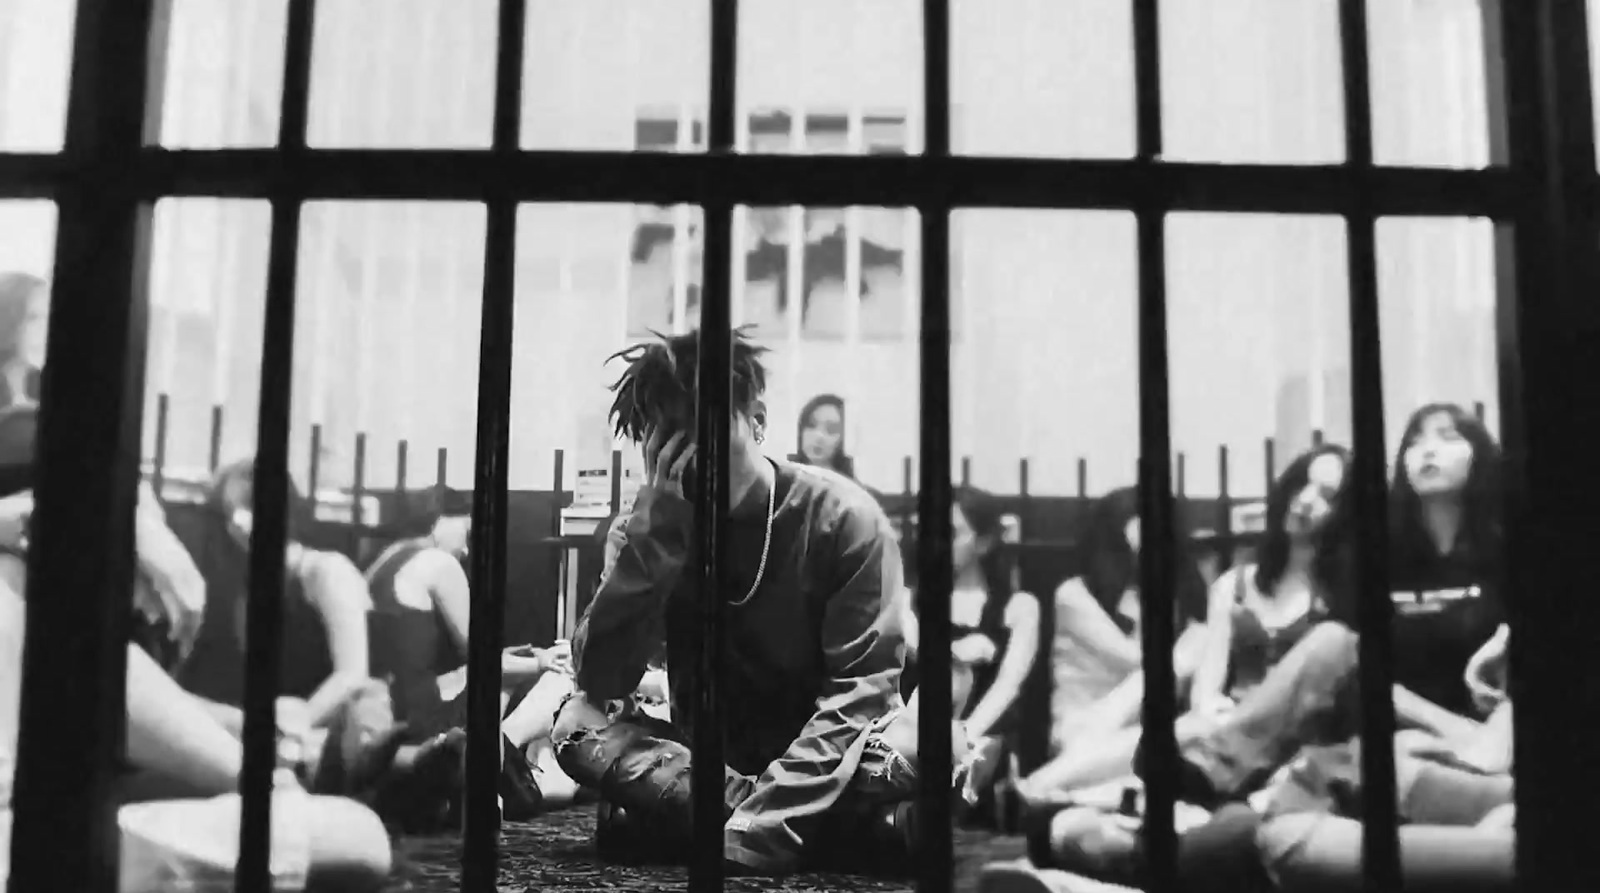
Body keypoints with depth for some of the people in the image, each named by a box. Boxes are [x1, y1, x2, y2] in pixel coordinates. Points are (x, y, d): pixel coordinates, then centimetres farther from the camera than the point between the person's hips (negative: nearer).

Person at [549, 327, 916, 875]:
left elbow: (862, 685, -19)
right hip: (710, 759, 4)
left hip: (826, 760, -3)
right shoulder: (644, 531, -3)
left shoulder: (844, 517, -13)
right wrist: (659, 523, -26)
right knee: (577, 725, -24)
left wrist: (755, 825, -31)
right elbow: (598, 680, -16)